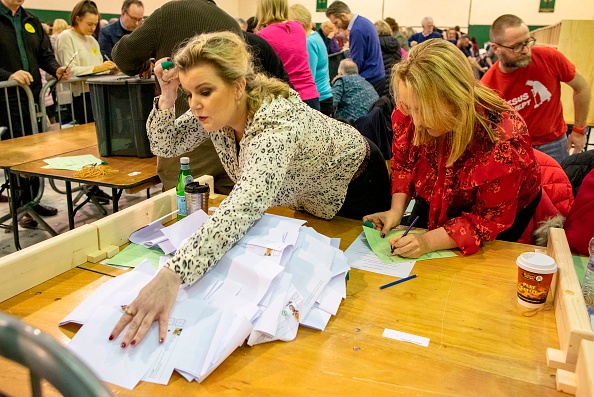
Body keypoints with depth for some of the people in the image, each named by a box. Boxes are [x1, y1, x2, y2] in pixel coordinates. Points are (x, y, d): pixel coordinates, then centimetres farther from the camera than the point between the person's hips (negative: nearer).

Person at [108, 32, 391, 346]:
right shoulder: (215, 109, -21)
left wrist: (171, 276, -71)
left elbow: (243, 208, -60)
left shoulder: (278, 126, -45)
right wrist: (167, 97, -31)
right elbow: (164, 145, -11)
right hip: (307, 196, 7)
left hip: (354, 186, -6)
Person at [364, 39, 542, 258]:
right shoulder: (410, 110, -27)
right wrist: (397, 209, -22)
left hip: (505, 210, -4)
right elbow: (403, 162, -7)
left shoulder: (502, 139, -40)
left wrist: (428, 242, -40)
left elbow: (489, 219, -30)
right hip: (438, 202, 4)